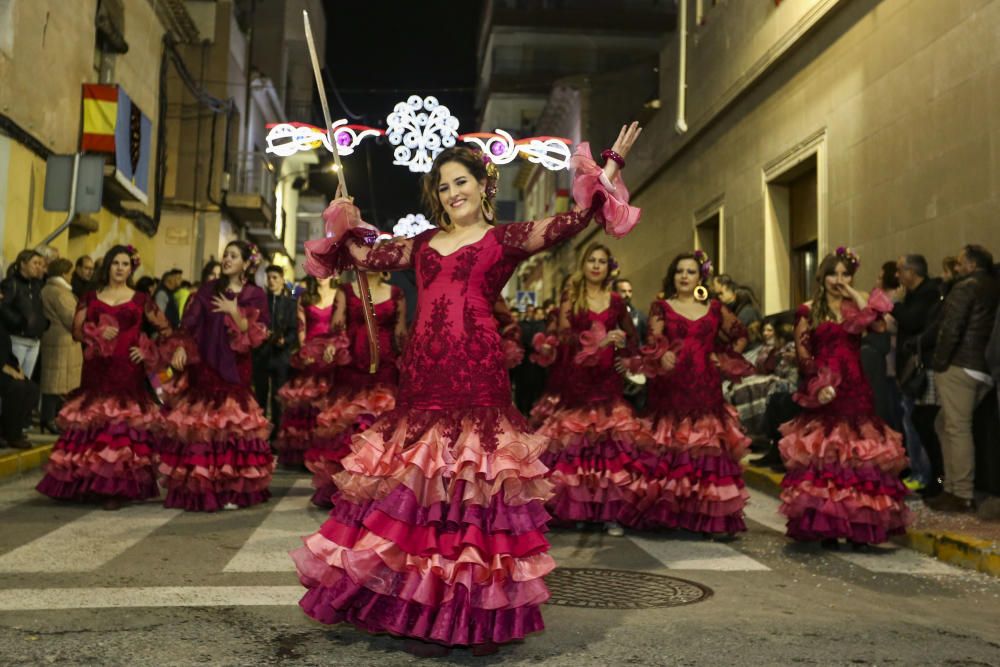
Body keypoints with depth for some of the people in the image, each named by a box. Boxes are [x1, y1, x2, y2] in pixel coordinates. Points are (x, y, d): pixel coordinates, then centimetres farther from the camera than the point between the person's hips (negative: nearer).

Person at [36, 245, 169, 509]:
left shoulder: (140, 299, 9)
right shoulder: (90, 297, 13)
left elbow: (165, 329, 12)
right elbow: (76, 330, 7)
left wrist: (149, 352, 0)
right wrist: (97, 333, -11)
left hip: (127, 370, -2)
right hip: (96, 369, 2)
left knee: (123, 423, -9)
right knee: (93, 422, -1)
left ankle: (117, 489, -8)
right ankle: (88, 484, 9)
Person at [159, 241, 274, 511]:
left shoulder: (255, 295, 3)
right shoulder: (208, 289, 9)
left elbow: (255, 336, -5)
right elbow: (189, 324, 3)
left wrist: (234, 312, -14)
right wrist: (180, 346, -13)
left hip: (234, 370, -2)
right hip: (204, 367, 2)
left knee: (231, 427, -4)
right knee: (199, 426, 0)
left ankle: (231, 490, 3)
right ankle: (197, 488, 8)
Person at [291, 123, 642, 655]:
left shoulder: (505, 238, 7)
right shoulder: (422, 244, 20)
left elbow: (567, 223, -4)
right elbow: (362, 255, 27)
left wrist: (609, 167, -7)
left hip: (478, 371, -4)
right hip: (421, 372, 5)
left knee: (473, 481, -5)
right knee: (414, 483, 3)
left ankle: (480, 615, 5)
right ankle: (423, 612, 14)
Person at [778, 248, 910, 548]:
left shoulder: (857, 306, 14)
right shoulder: (809, 310, 7)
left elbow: (880, 327, -6)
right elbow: (802, 354, 0)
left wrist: (858, 298, -2)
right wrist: (817, 384, -13)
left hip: (855, 389, 2)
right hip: (823, 391, -2)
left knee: (858, 457, -1)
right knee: (822, 457, -6)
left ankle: (859, 527, 5)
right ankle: (826, 528, 0)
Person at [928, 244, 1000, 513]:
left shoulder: (966, 287, -8)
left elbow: (951, 329, -17)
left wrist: (939, 362, -11)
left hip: (960, 366, -9)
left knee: (957, 429, -6)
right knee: (945, 424, 16)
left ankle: (962, 496, -4)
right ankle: (953, 486, 17)